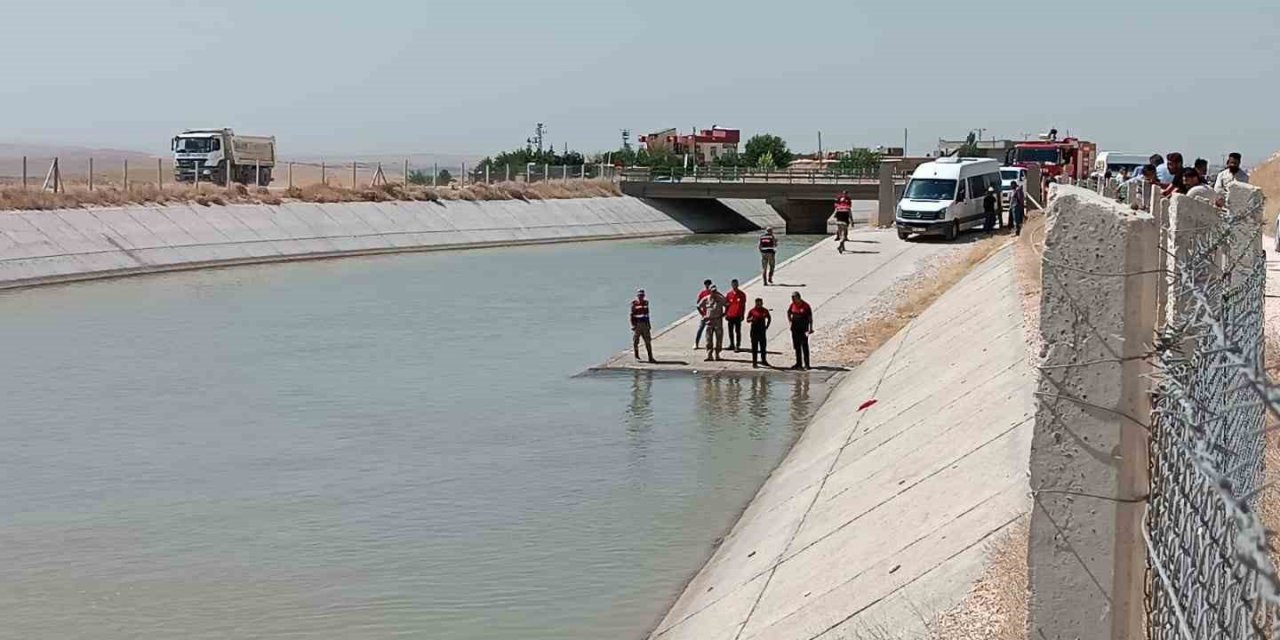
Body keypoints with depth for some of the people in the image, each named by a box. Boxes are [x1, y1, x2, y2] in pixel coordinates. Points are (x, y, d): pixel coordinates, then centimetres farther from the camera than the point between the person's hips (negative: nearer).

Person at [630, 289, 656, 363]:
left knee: (648, 341, 2)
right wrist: (633, 325, -14)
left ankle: (650, 357, 3)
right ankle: (636, 357, 15)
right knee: (636, 341, 2)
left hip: (645, 324, 5)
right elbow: (631, 315, -7)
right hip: (637, 324, -5)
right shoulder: (634, 304, -6)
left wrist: (648, 324, 17)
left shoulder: (645, 303, 10)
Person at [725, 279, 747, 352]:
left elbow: (743, 305, 2)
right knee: (730, 331, 12)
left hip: (738, 316, -3)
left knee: (738, 331, -3)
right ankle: (732, 345, 25)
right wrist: (726, 314, 7)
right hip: (730, 315, 3)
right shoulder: (728, 294, 3)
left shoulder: (742, 294, -2)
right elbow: (726, 305, 10)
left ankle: (737, 346, 1)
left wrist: (743, 315, -2)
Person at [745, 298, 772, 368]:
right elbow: (747, 320, -3)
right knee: (754, 346, -2)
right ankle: (754, 362, 0)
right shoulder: (752, 311, -5)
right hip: (754, 330, -3)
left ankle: (764, 360, 24)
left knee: (763, 345, 9)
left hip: (762, 330, 3)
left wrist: (767, 326, 9)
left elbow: (769, 318, 18)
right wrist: (751, 319, -25)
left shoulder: (765, 311, 3)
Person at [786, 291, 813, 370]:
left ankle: (806, 364, 1)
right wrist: (790, 321, 12)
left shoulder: (805, 306, -11)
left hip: (803, 329, -6)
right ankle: (799, 363, 20)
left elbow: (810, 318, -6)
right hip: (795, 328, 6)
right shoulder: (793, 305, 5)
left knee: (804, 346, -4)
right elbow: (788, 313, 24)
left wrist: (810, 328, -8)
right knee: (797, 346, 11)